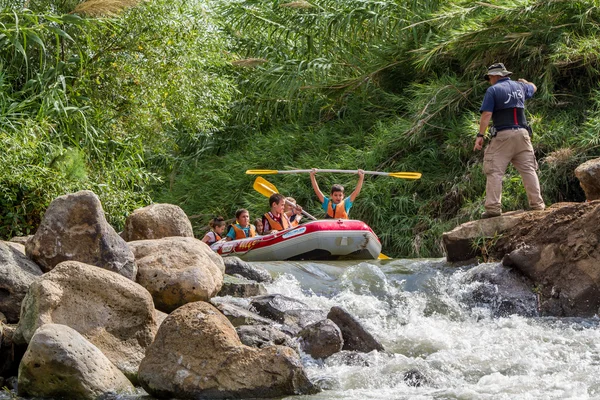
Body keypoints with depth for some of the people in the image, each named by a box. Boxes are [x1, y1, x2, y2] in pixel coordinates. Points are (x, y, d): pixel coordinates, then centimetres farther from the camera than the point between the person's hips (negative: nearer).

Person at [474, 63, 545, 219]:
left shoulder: (493, 90, -2)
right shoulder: (519, 87, 16)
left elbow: (486, 114, -11)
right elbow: (533, 88, 40)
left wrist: (480, 135, -10)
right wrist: (524, 82, 61)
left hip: (502, 136, -5)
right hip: (522, 134, 5)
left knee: (495, 172, -4)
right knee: (528, 170, 8)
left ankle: (493, 207, -11)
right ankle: (537, 204, 4)